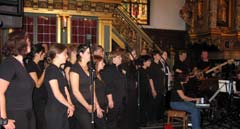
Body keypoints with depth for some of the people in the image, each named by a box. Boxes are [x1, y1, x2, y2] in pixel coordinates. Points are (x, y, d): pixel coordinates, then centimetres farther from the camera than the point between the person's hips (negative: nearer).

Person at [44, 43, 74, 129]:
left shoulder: (60, 70, 13)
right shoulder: (51, 70, -13)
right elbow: (57, 94, -17)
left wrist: (70, 106, 1)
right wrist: (70, 106, -7)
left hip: (63, 110, 8)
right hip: (54, 110, -8)